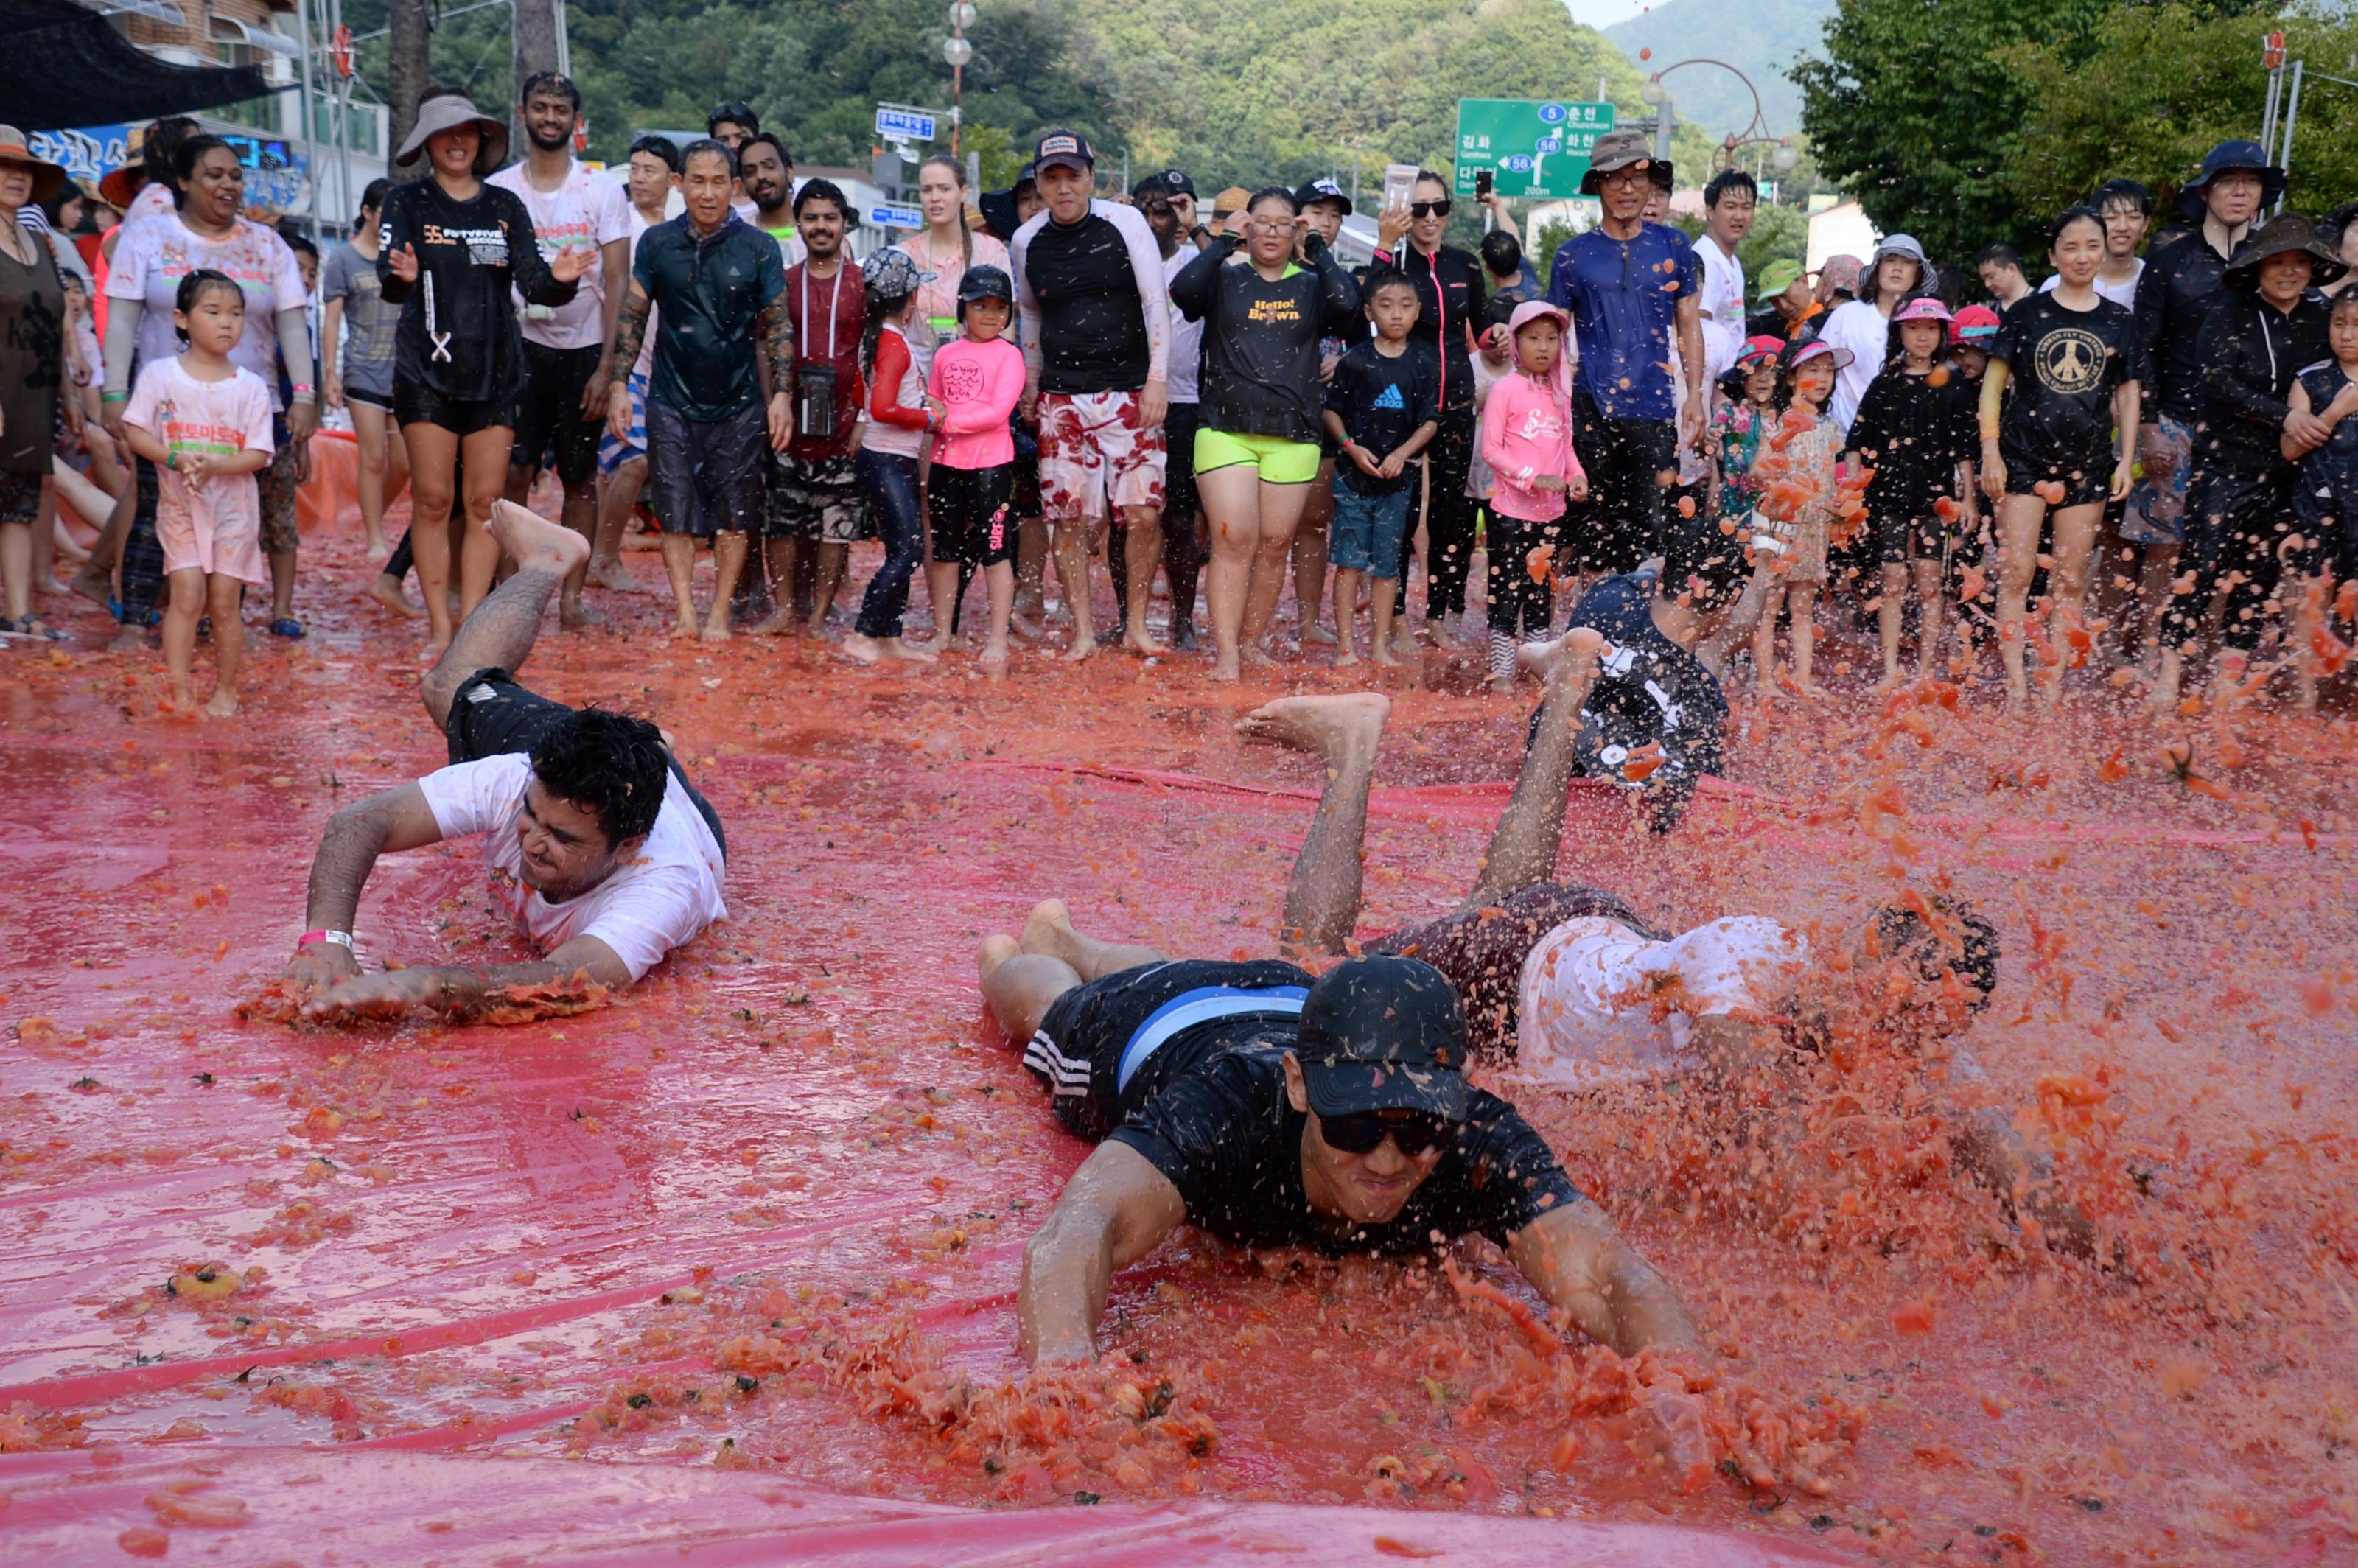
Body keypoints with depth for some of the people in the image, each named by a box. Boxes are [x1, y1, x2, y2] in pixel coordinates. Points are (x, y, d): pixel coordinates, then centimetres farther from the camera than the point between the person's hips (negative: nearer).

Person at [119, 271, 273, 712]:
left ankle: (226, 690, 14)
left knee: (224, 601, 1)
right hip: (179, 504, 0)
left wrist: (213, 466, -22)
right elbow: (134, 432, -3)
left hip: (234, 508, 1)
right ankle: (178, 689, -7)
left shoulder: (251, 386, -1)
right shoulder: (159, 374, -1)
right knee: (188, 593, -11)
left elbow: (258, 455, -5)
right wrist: (177, 460, -18)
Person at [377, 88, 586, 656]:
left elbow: (533, 283, 1)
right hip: (426, 372, -2)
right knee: (432, 498, -4)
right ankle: (439, 628, 2)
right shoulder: (406, 203, 2)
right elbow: (388, 281, -12)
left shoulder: (506, 206, 10)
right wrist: (401, 278, -35)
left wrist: (559, 280, -22)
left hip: (495, 371, 2)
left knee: (485, 502, 2)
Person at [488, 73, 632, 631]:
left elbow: (617, 282, -1)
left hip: (583, 349, 0)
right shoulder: (497, 191, 5)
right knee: (514, 471, -10)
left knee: (581, 479, 4)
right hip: (521, 343, 0)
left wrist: (607, 366, -8)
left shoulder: (603, 191, 2)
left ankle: (571, 598, 10)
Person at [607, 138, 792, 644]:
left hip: (738, 406, -1)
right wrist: (618, 384, 0)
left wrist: (781, 394, -4)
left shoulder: (758, 248, 0)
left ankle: (720, 614, 11)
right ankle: (685, 612, 8)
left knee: (734, 516, 2)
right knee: (676, 512, 1)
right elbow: (631, 317, 7)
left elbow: (777, 326, 4)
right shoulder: (656, 243, 3)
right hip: (671, 402, 1)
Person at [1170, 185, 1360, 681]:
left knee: (1276, 544, 5)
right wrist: (1224, 241, -4)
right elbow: (1183, 290, -13)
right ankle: (1225, 653, -12)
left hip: (1292, 436, 2)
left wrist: (1316, 248, -2)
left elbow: (1347, 302, -11)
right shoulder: (1225, 280, 8)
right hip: (1226, 430, -2)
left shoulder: (1310, 286, 11)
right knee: (1233, 541, -11)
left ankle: (1250, 642, 18)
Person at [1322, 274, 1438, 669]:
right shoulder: (1355, 358, -3)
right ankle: (1346, 644, 3)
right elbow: (1331, 410, 1)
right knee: (1350, 561, -1)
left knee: (1388, 563, 7)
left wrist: (1402, 453, -12)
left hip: (1397, 477, 2)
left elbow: (1430, 421, 3)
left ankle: (1381, 644, 14)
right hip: (1353, 473, -2)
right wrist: (1351, 447, -12)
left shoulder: (1422, 363, 3)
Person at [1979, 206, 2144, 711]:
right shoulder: (2027, 313, 2)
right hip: (2024, 459, -2)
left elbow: (2127, 395, 13)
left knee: (2070, 583, 4)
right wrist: (1990, 452, -5)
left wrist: (2126, 460, 5)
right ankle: (2015, 688, -4)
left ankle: (2053, 688, 10)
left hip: (2086, 465, 2)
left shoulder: (2119, 322, 8)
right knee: (2016, 575, -7)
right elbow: (1993, 385, 2)